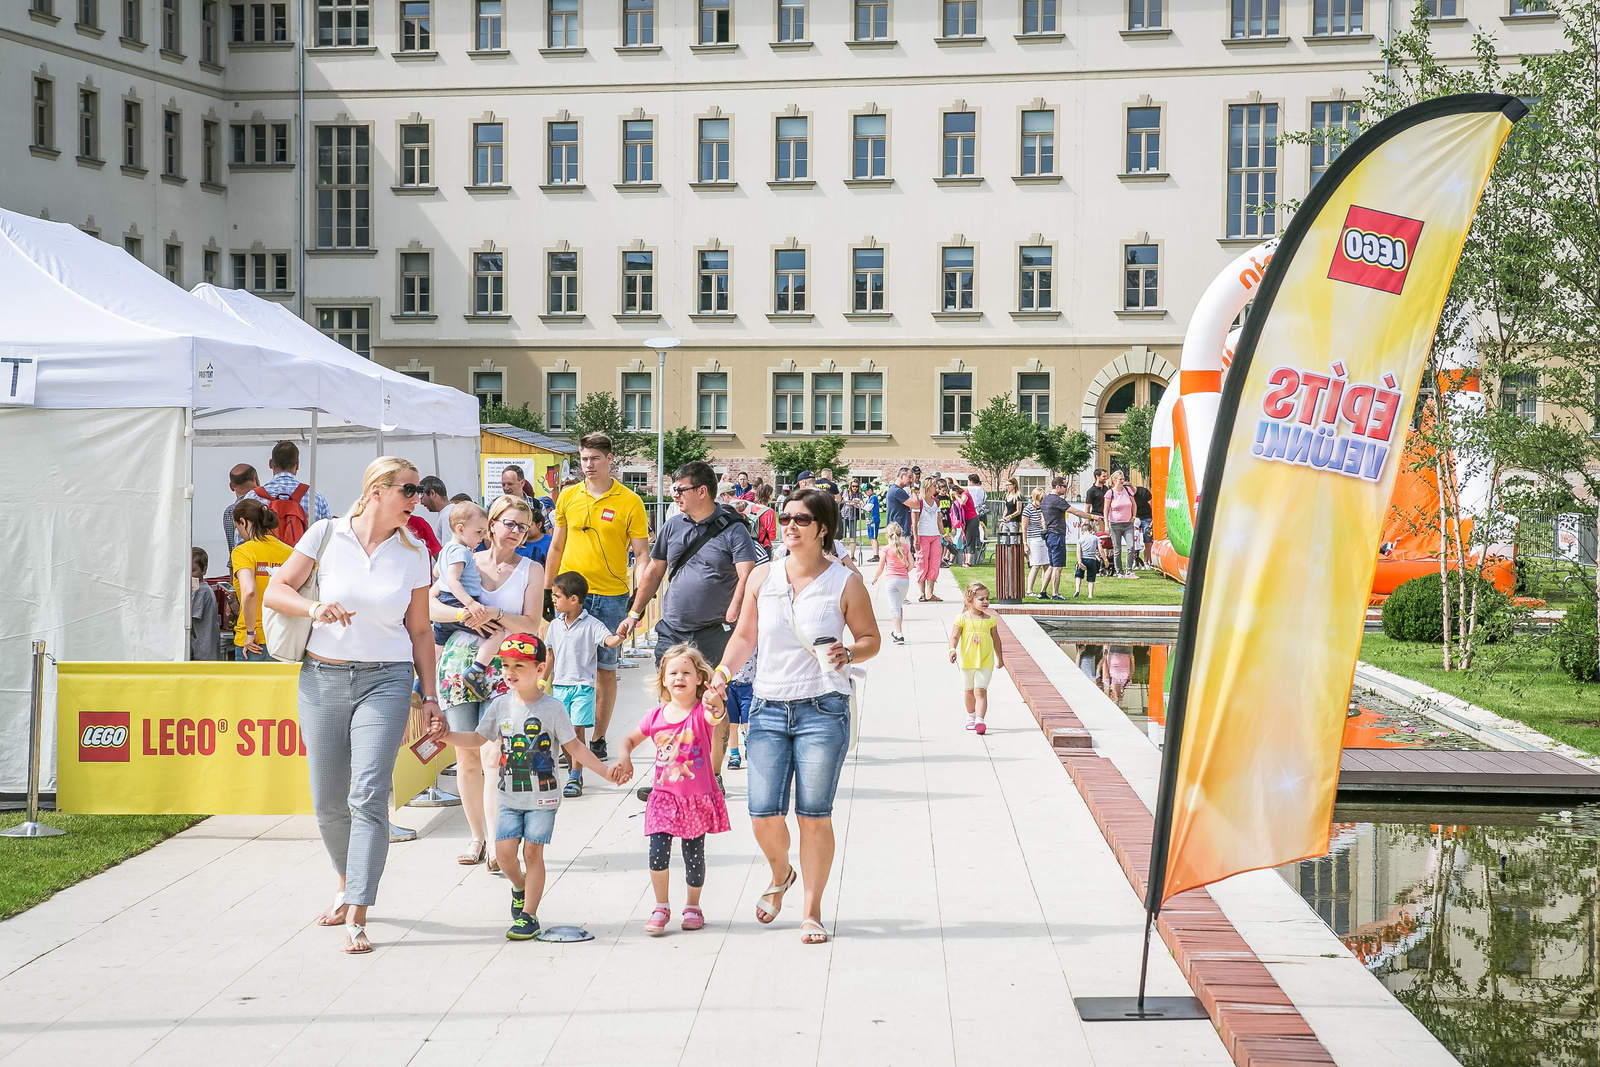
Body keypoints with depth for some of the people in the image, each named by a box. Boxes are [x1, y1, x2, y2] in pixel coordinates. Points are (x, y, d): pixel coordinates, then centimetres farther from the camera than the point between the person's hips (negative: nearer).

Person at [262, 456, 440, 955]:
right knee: (328, 801, 7)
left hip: (386, 680, -1)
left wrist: (430, 696, 8)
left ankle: (356, 917, -13)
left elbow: (420, 632, 11)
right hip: (323, 677, 1)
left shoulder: (413, 555, 5)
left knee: (369, 794, -14)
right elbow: (275, 591, 2)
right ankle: (348, 885, 33)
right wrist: (315, 608, -17)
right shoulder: (326, 534, 0)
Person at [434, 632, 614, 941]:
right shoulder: (500, 705, 2)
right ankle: (520, 888, 27)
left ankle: (529, 915, 6)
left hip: (543, 796, -3)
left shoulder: (552, 708, -8)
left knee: (532, 851, -3)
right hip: (510, 796, 3)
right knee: (504, 850, -5)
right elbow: (478, 739, 10)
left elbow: (573, 746, -5)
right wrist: (447, 736, -4)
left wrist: (605, 770, -12)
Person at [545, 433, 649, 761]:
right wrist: (546, 590, 13)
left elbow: (641, 554, -2)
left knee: (606, 669, 4)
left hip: (612, 597, -2)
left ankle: (598, 738, 14)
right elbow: (556, 547, 15)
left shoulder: (629, 502, -3)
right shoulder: (568, 497, 6)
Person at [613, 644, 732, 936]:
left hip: (697, 799, -2)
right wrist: (624, 760, -6)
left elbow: (717, 720, -34)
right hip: (665, 797, 2)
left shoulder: (702, 712, -10)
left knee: (694, 855, 7)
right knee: (658, 853, -9)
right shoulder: (656, 717, 0)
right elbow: (630, 740, 14)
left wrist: (716, 713, -57)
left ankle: (693, 906, 29)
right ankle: (661, 908, 10)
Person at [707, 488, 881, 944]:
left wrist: (849, 654, -15)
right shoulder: (763, 577, 6)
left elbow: (871, 638, 6)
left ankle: (813, 911, 16)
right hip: (768, 708, 3)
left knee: (814, 816, -1)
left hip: (822, 710, -3)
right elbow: (745, 636, 14)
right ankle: (781, 875, 31)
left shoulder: (845, 583, -2)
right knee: (763, 815, -3)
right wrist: (722, 672, 0)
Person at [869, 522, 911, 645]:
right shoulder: (905, 548, 5)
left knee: (894, 608, -5)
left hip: (891, 580, -4)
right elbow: (911, 564, 5)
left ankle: (899, 635, -13)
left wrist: (875, 578, 19)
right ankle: (897, 631, 30)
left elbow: (880, 568, 2)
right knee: (899, 606, 20)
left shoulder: (885, 549, -3)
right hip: (905, 580, 4)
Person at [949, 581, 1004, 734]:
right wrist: (953, 650, -26)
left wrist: (1000, 658, 21)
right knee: (970, 692, 15)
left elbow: (996, 640, 13)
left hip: (985, 662, -1)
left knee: (980, 691, -13)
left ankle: (980, 720, -21)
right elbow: (954, 637, -7)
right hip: (967, 662, 1)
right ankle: (971, 718, 34)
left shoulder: (990, 620, 1)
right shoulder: (962, 619, -5)